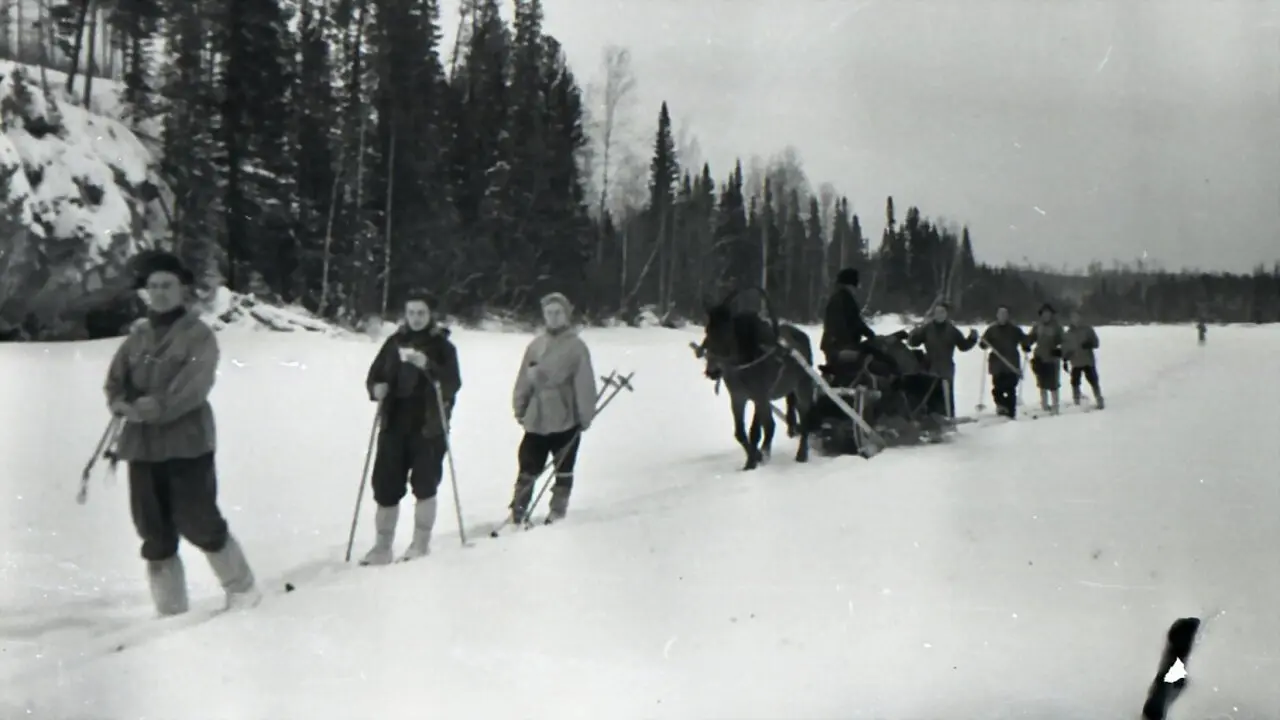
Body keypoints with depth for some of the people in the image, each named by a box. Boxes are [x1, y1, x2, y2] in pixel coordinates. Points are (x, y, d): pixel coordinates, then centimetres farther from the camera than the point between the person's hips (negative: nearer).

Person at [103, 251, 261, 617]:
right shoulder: (137, 336, 13)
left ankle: (242, 589, 15)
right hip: (142, 445, 6)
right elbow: (115, 380, 9)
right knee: (154, 534, 9)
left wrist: (155, 408, -22)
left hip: (187, 443, -6)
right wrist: (124, 404, -11)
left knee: (198, 523, -6)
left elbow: (193, 386, -16)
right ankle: (170, 611, 19)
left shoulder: (198, 334, -4)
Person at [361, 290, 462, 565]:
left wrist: (428, 366, -27)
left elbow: (454, 384, -12)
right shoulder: (394, 342, 9)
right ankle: (382, 547, 14)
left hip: (429, 426, -3)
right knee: (385, 487, 3)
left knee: (424, 485, -2)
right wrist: (376, 388, -10)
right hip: (394, 424, 3)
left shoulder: (442, 345, 0)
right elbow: (374, 375, 13)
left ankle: (420, 544, 13)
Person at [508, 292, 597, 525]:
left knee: (563, 469, 11)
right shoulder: (536, 345, 5)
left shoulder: (576, 346, -6)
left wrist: (585, 415, -10)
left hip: (566, 420, -2)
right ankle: (517, 511, 14)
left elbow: (585, 384, -8)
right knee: (528, 468, 6)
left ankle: (558, 512, 23)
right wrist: (519, 407, 6)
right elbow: (524, 379, 8)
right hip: (536, 419, 3)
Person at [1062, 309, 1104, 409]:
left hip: (1088, 361, -2)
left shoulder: (1087, 329, 2)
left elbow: (1095, 342, -1)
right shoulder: (1067, 334, 7)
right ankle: (1076, 403, 10)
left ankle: (1099, 401, 9)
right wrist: (1065, 360, 3)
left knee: (1093, 381, -2)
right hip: (1075, 362, 2)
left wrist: (1089, 344, -22)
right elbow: (1065, 348, 11)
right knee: (1075, 382, 0)